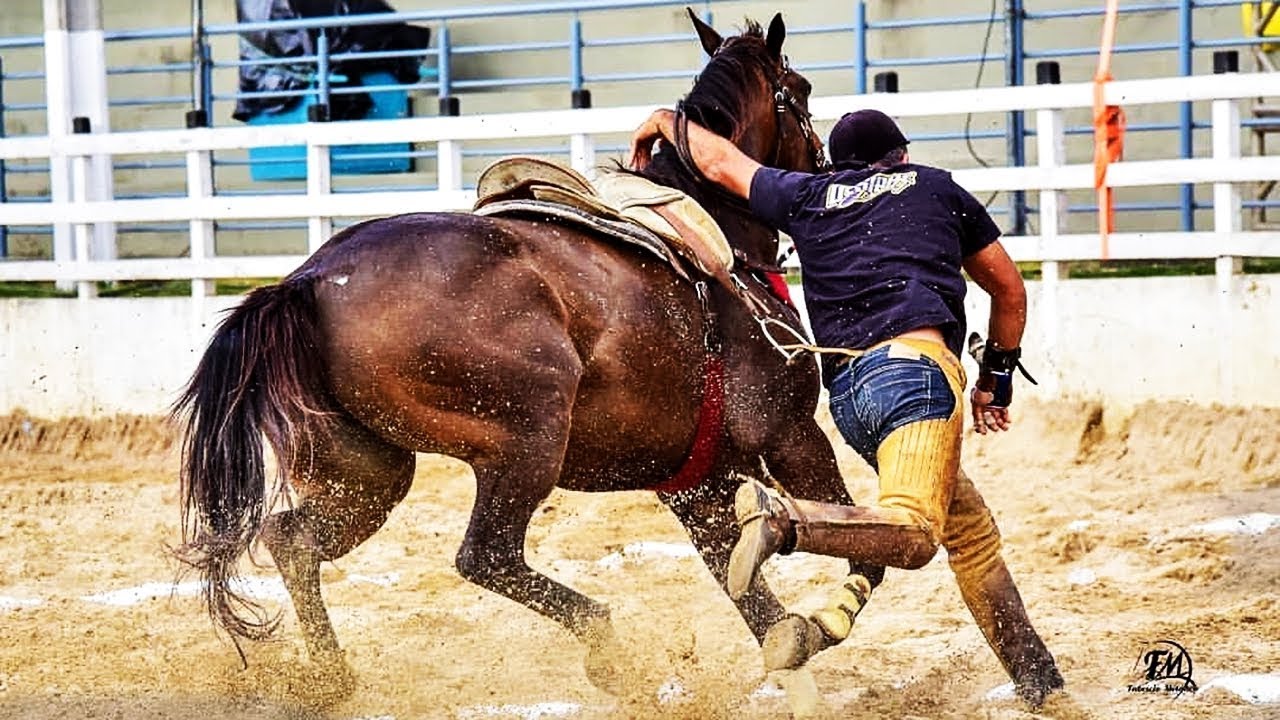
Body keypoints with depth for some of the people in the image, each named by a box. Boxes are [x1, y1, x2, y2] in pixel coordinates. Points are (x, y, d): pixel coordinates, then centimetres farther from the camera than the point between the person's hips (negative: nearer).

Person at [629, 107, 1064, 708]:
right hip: (914, 362, -5)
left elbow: (719, 161, 36)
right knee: (912, 533, -22)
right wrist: (996, 377, 40)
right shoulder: (938, 189, 22)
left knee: (970, 527, 15)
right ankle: (784, 519, -44)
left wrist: (664, 122, 55)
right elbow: (1009, 290, 29)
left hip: (845, 388, 5)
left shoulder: (807, 196, 24)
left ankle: (1036, 679, 7)